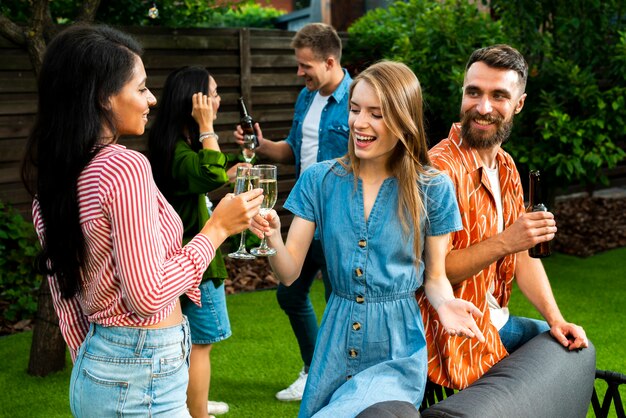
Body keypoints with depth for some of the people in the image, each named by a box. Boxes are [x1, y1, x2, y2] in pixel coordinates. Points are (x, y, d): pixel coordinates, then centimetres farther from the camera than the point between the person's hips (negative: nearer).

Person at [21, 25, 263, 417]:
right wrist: (217, 228, -11)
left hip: (94, 367, 8)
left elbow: (68, 306, 11)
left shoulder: (56, 177, 5)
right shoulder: (125, 166, -20)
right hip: (142, 375, -8)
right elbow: (148, 295, -21)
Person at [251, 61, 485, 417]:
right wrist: (272, 238, -24)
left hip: (398, 351, -3)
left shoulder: (432, 189, -7)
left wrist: (446, 304, -20)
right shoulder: (320, 180, -2)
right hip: (336, 342, 3)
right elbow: (289, 273, -3)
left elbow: (434, 276, 2)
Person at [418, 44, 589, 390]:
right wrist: (503, 243, -34)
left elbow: (522, 254, 10)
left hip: (494, 320, 9)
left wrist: (556, 319, 0)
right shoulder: (441, 169, -24)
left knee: (570, 345, 20)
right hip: (456, 339, -9)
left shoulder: (505, 167, 6)